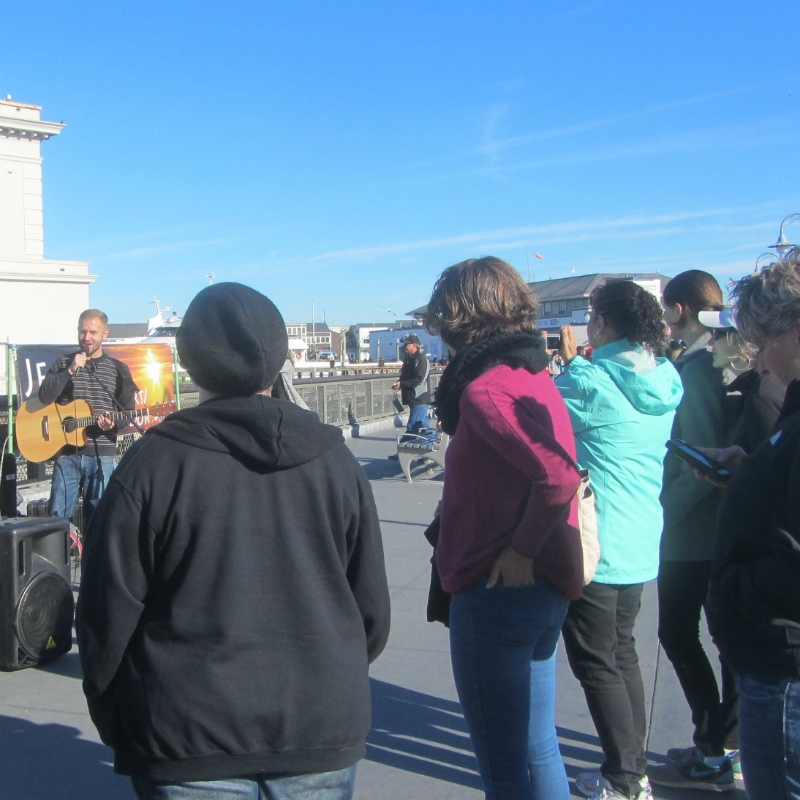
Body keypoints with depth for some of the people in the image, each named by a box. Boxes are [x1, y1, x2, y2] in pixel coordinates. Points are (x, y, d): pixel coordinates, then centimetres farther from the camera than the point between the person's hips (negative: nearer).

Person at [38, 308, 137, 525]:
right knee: (58, 517, -1)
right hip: (67, 452, 0)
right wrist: (71, 370, -15)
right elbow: (44, 397, -8)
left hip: (102, 454, 0)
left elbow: (129, 411, 5)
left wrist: (114, 424, -15)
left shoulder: (118, 369, 6)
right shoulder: (63, 363, 7)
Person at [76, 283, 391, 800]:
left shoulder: (153, 464, -10)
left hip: (191, 743, -2)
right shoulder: (334, 458, -1)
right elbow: (373, 608, 6)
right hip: (322, 735, 3)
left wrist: (115, 722, 9)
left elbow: (108, 613, -6)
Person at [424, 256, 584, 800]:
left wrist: (520, 549, -18)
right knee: (536, 749, 21)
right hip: (542, 587, 9)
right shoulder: (534, 376, 8)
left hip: (497, 590, -9)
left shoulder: (485, 389, -18)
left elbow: (557, 475, -30)